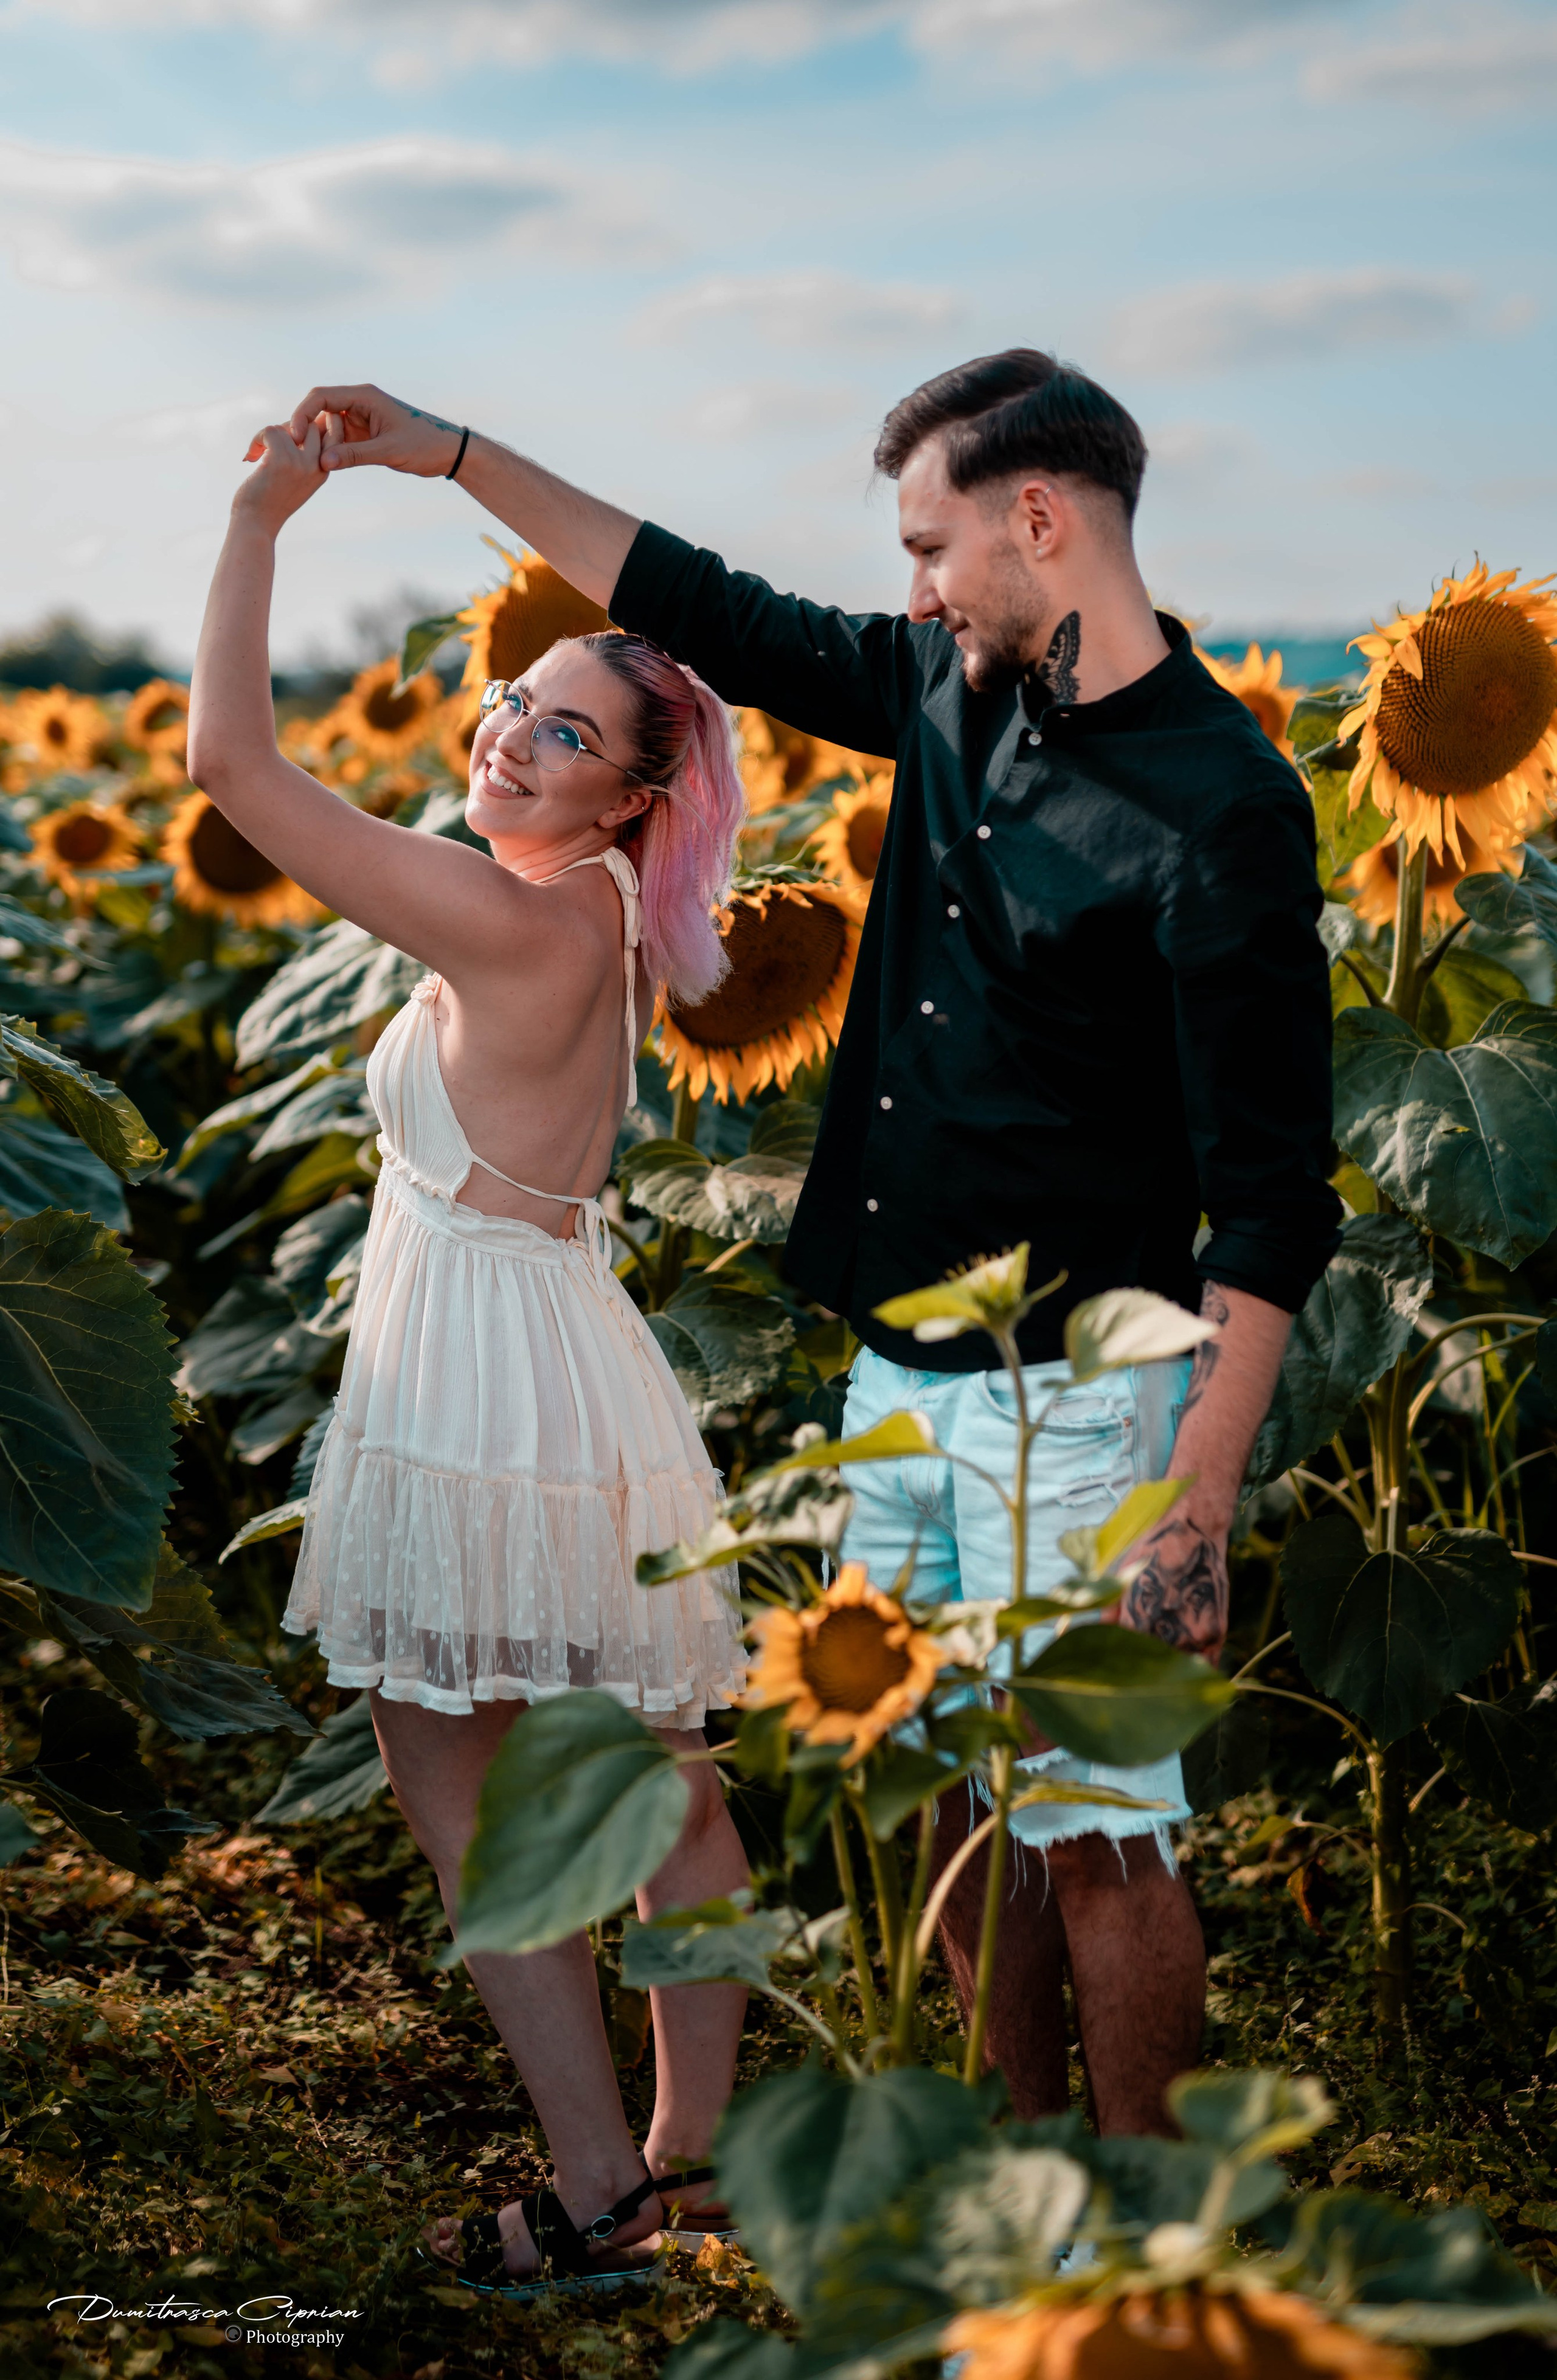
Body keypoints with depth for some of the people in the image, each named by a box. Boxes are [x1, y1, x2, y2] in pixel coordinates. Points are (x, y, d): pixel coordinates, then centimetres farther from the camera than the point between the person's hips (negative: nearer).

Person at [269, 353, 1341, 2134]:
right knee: (960, 1807, 15)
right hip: (900, 1369, 8)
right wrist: (447, 451, 21)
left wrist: (1198, 1508, -20)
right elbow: (712, 615, 20)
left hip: (1074, 1389, -8)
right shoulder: (952, 690, 7)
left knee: (1092, 1835, -2)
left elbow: (1269, 1195, -17)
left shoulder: (1220, 803, -16)